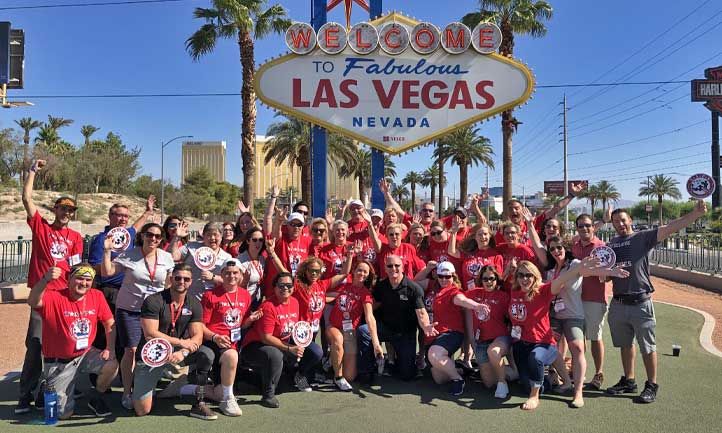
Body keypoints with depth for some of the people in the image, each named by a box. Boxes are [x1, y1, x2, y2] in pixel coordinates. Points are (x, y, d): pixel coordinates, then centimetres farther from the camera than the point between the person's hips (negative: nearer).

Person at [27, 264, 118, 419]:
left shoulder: (97, 296, -4)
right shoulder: (54, 298, -17)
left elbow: (110, 324, 4)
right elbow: (33, 302, -39)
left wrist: (110, 348, -9)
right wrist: (45, 280, -55)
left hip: (85, 354, 3)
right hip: (59, 363, -3)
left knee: (112, 365, -26)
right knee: (63, 414, -6)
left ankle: (96, 398, 6)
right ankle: (49, 389, 30)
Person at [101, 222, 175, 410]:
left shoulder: (166, 257, 2)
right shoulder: (129, 255, -6)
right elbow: (107, 272, -6)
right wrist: (107, 251, -16)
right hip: (129, 310, -3)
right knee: (131, 350, -5)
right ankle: (126, 393, 9)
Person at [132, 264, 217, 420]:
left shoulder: (194, 304, -1)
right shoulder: (153, 301, -14)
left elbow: (197, 337, -8)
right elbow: (150, 335, -21)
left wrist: (182, 353, -27)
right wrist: (181, 342, -21)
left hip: (175, 354, 4)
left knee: (207, 354, -24)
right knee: (142, 410, -12)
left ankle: (199, 404, -12)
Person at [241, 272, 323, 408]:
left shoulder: (294, 302, 2)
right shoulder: (268, 306, -23)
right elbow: (266, 338, -25)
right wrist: (290, 349, -24)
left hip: (285, 343, 8)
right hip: (256, 345, -8)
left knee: (316, 352, -2)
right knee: (275, 355, -42)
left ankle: (300, 376, 28)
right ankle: (268, 395, -21)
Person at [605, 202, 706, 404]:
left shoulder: (643, 237, -3)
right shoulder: (609, 245, 10)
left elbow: (669, 228, -17)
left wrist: (695, 213, -30)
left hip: (640, 304, -5)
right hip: (618, 304, 5)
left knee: (647, 347, 4)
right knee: (625, 345, 17)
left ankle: (651, 386, 16)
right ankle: (629, 381, 31)